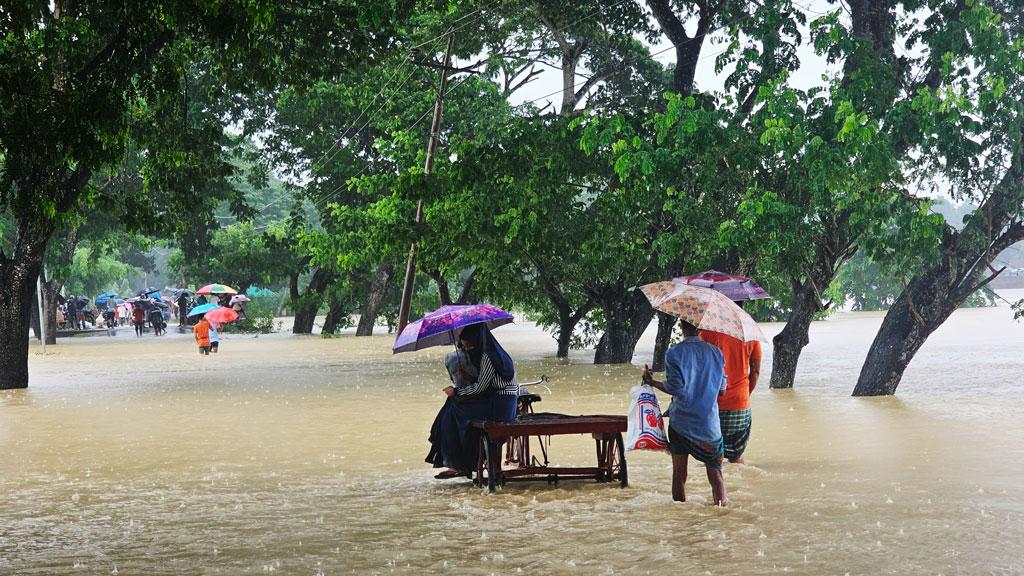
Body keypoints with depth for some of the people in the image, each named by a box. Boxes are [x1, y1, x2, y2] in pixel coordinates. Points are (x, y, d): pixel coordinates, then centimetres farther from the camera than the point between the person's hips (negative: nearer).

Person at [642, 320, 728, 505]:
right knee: (715, 472, 9)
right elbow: (722, 388, 6)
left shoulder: (674, 353, -9)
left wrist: (652, 382, -1)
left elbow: (674, 388, -15)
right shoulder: (716, 352, 1)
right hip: (709, 423, 2)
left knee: (679, 473, 8)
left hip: (681, 421, -2)